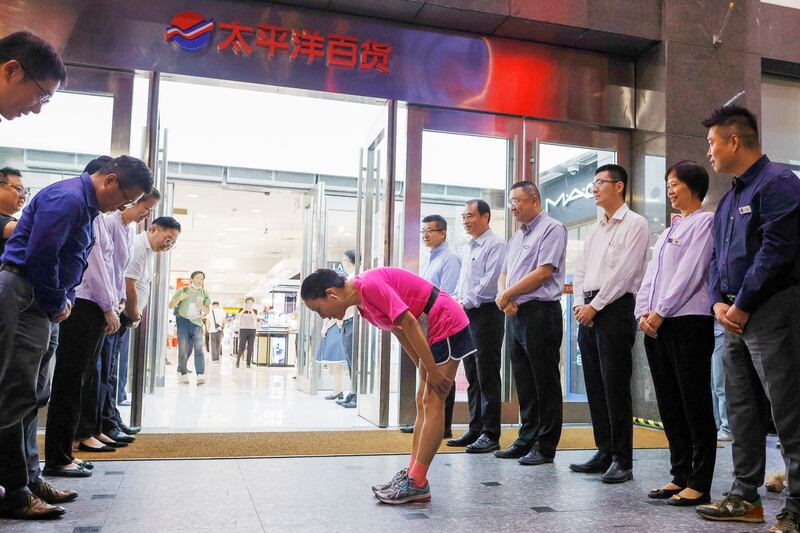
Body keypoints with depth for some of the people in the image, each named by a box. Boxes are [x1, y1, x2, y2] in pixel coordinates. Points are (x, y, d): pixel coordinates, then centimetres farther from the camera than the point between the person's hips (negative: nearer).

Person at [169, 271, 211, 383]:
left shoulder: (204, 294, 13)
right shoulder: (182, 290, 5)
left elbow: (207, 311, 16)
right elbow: (170, 306, 4)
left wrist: (203, 306, -8)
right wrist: (179, 298, -15)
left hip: (197, 323, 1)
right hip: (183, 321, -1)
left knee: (198, 349, -13)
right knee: (183, 349, -3)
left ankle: (200, 375, -22)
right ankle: (183, 373, 11)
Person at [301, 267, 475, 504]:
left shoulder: (370, 285, -22)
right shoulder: (362, 302, 7)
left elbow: (409, 324, -24)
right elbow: (399, 331, 12)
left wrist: (432, 370, -19)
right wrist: (423, 369, 9)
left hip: (447, 324, -10)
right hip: (432, 330, 10)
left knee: (432, 405, -8)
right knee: (423, 403, 9)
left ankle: (417, 484, -5)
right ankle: (412, 474, 14)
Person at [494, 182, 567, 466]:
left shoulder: (551, 229, -5)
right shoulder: (517, 235, 21)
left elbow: (544, 271, -15)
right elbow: (504, 274, 20)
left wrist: (507, 294, -9)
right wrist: (505, 298, -2)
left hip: (540, 312, -8)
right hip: (516, 315, 8)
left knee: (545, 382, -2)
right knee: (524, 382, 11)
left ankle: (545, 446, 3)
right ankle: (527, 440, 19)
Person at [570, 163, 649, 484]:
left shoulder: (634, 224, -3)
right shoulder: (595, 230, 21)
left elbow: (624, 272, -13)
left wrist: (595, 306, -13)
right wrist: (579, 303, 2)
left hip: (615, 309, -8)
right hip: (588, 311, 8)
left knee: (615, 387, -7)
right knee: (595, 386, 8)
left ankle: (622, 460, -1)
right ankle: (604, 453, 16)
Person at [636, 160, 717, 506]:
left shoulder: (705, 221, -1)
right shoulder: (669, 231, 23)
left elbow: (690, 273, -12)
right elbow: (651, 275, 16)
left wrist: (661, 311, -14)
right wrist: (644, 312, 0)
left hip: (688, 321, -8)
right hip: (656, 326, 8)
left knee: (694, 404, -4)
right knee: (669, 405, 9)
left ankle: (699, 484, 2)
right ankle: (680, 476, 17)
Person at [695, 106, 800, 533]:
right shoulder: (730, 197, 19)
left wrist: (742, 305, -15)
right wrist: (719, 302, 2)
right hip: (737, 316, 9)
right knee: (742, 411, 12)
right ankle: (745, 497, 21)